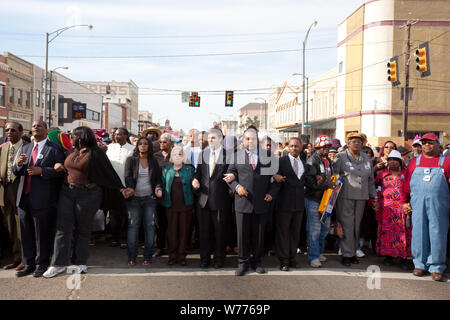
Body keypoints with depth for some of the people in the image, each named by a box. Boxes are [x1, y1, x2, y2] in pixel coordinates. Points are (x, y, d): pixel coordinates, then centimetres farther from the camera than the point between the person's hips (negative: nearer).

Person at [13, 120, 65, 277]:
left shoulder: (54, 148, -1)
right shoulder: (26, 148, 19)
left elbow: (60, 171, -10)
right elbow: (16, 172, 18)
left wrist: (41, 170, -18)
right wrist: (18, 164, -3)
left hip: (43, 199, -6)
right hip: (24, 197, 6)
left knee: (42, 234, 2)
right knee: (26, 233, 11)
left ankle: (41, 264, 16)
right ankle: (29, 264, 22)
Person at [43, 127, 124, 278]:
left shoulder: (95, 153, -7)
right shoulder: (72, 152, 12)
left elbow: (109, 172, -5)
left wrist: (121, 189, -4)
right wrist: (61, 168, 4)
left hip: (88, 195, -5)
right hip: (67, 192, 5)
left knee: (83, 229, 5)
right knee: (63, 227, 0)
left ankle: (80, 262, 17)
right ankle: (59, 264, 5)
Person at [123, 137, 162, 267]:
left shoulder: (153, 161, 10)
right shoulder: (131, 160, 5)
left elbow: (158, 178, 12)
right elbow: (128, 177, -4)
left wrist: (158, 188, -9)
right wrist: (130, 188, -23)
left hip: (149, 198, 1)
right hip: (134, 198, -1)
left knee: (149, 226, -1)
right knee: (133, 226, -3)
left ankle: (148, 256, 6)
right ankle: (131, 257, 3)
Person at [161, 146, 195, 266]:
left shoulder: (189, 170, 5)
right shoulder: (166, 171, 9)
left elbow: (193, 186, 3)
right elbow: (163, 187, 11)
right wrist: (163, 201, -4)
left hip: (186, 205, -1)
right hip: (171, 205, 1)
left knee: (184, 230, 3)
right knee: (172, 231, 3)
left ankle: (181, 256, 13)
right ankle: (172, 256, 14)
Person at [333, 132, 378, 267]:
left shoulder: (367, 159, 15)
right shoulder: (340, 157, 1)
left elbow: (370, 179, 19)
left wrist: (373, 197, 16)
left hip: (361, 197, 5)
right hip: (346, 196, -4)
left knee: (356, 225, 8)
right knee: (347, 225, -5)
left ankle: (353, 252, 17)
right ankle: (347, 255, 2)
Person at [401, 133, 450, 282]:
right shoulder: (415, 162, 12)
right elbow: (406, 183, 10)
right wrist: (404, 201, 4)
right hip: (417, 203, 2)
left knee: (437, 234, 1)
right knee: (419, 233, 5)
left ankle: (436, 267, 11)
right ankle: (420, 264, 17)